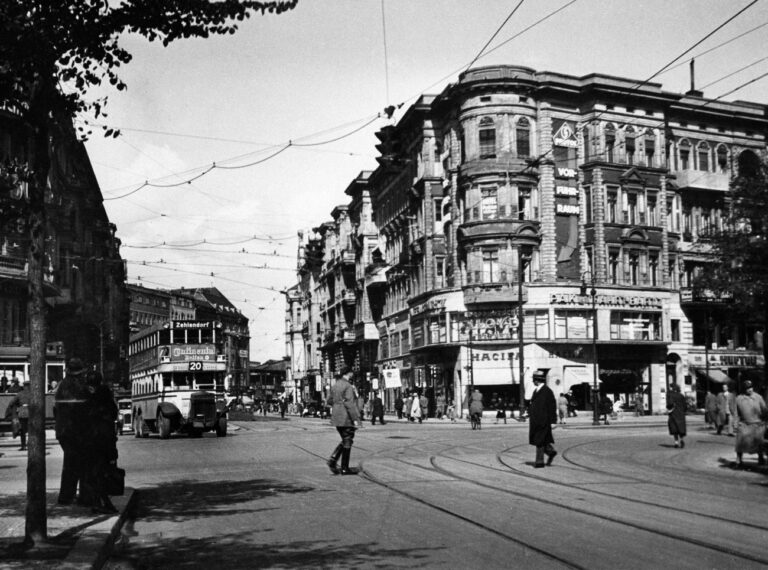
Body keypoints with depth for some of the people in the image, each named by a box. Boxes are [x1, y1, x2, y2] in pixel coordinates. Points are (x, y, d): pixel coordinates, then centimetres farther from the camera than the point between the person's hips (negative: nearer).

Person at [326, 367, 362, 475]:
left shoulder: (335, 385, 9)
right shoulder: (348, 386, -15)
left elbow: (329, 401, 15)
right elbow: (350, 404, -20)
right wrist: (357, 418, -18)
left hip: (336, 417, 8)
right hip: (346, 417, -8)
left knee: (345, 441, 18)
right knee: (347, 441, 2)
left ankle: (333, 459, 3)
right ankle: (345, 468, 7)